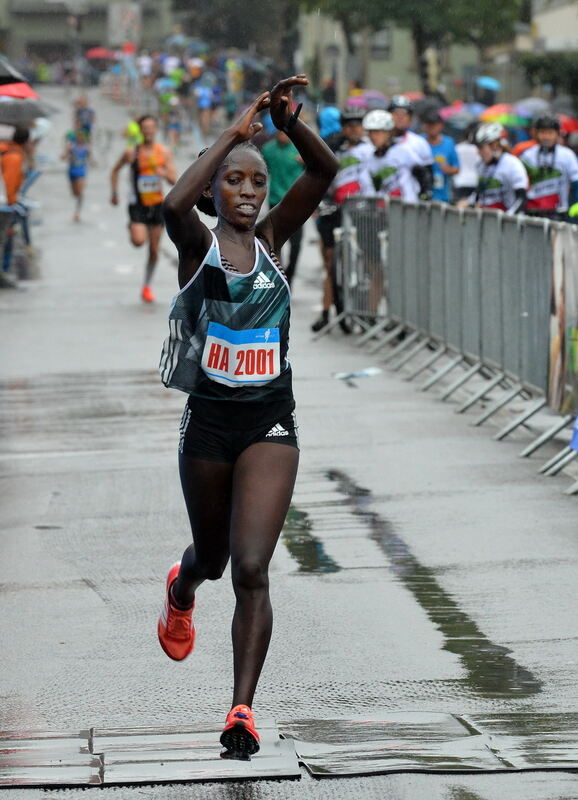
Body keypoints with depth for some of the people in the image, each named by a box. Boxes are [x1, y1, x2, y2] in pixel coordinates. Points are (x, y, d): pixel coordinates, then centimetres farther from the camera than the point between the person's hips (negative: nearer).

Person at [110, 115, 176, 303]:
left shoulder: (164, 152, -2)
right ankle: (131, 227, 13)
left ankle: (147, 287, 22)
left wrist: (165, 173, -26)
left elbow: (174, 180, -5)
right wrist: (114, 192, 4)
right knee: (139, 241, -25)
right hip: (137, 204, -2)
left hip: (157, 204, 2)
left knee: (154, 250, 6)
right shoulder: (132, 153, -6)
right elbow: (115, 170, 10)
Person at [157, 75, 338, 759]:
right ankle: (181, 589, 58)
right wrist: (234, 132, -28)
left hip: (270, 425, 0)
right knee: (212, 556, 20)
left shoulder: (270, 239, 3)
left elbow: (324, 171, -10)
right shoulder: (197, 243, -4)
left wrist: (289, 121, -26)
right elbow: (174, 204, -28)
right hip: (208, 422, 0)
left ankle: (242, 709, -12)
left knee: (251, 568, -12)